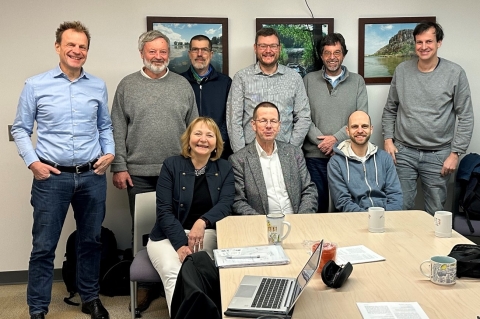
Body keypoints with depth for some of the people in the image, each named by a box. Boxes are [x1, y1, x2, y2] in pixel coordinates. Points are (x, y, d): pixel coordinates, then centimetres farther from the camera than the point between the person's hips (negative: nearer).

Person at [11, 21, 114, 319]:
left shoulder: (99, 86, 7)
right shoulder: (35, 85, -1)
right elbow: (20, 129, 4)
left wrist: (110, 152, 1)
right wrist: (32, 162, -8)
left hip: (93, 177, 3)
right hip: (52, 177, -2)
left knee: (91, 241, 14)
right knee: (44, 246, 3)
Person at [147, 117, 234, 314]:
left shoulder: (224, 169, 8)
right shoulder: (171, 165, 1)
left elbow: (225, 204, -6)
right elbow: (164, 210, -6)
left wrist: (202, 222, -28)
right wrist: (181, 244, -20)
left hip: (206, 233, 1)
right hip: (168, 235, -1)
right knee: (172, 272, -31)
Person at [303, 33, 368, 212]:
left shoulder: (357, 81, 7)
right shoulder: (309, 80, 6)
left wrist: (336, 139, -11)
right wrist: (322, 142, -11)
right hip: (315, 155, 0)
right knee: (317, 207, 6)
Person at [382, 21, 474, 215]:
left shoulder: (455, 73, -4)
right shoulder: (402, 70, 3)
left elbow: (465, 118, -3)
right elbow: (390, 109, 11)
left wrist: (455, 153, -7)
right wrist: (388, 139, 1)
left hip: (438, 155, -1)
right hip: (403, 152, 2)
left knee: (436, 213, 8)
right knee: (401, 210, 6)